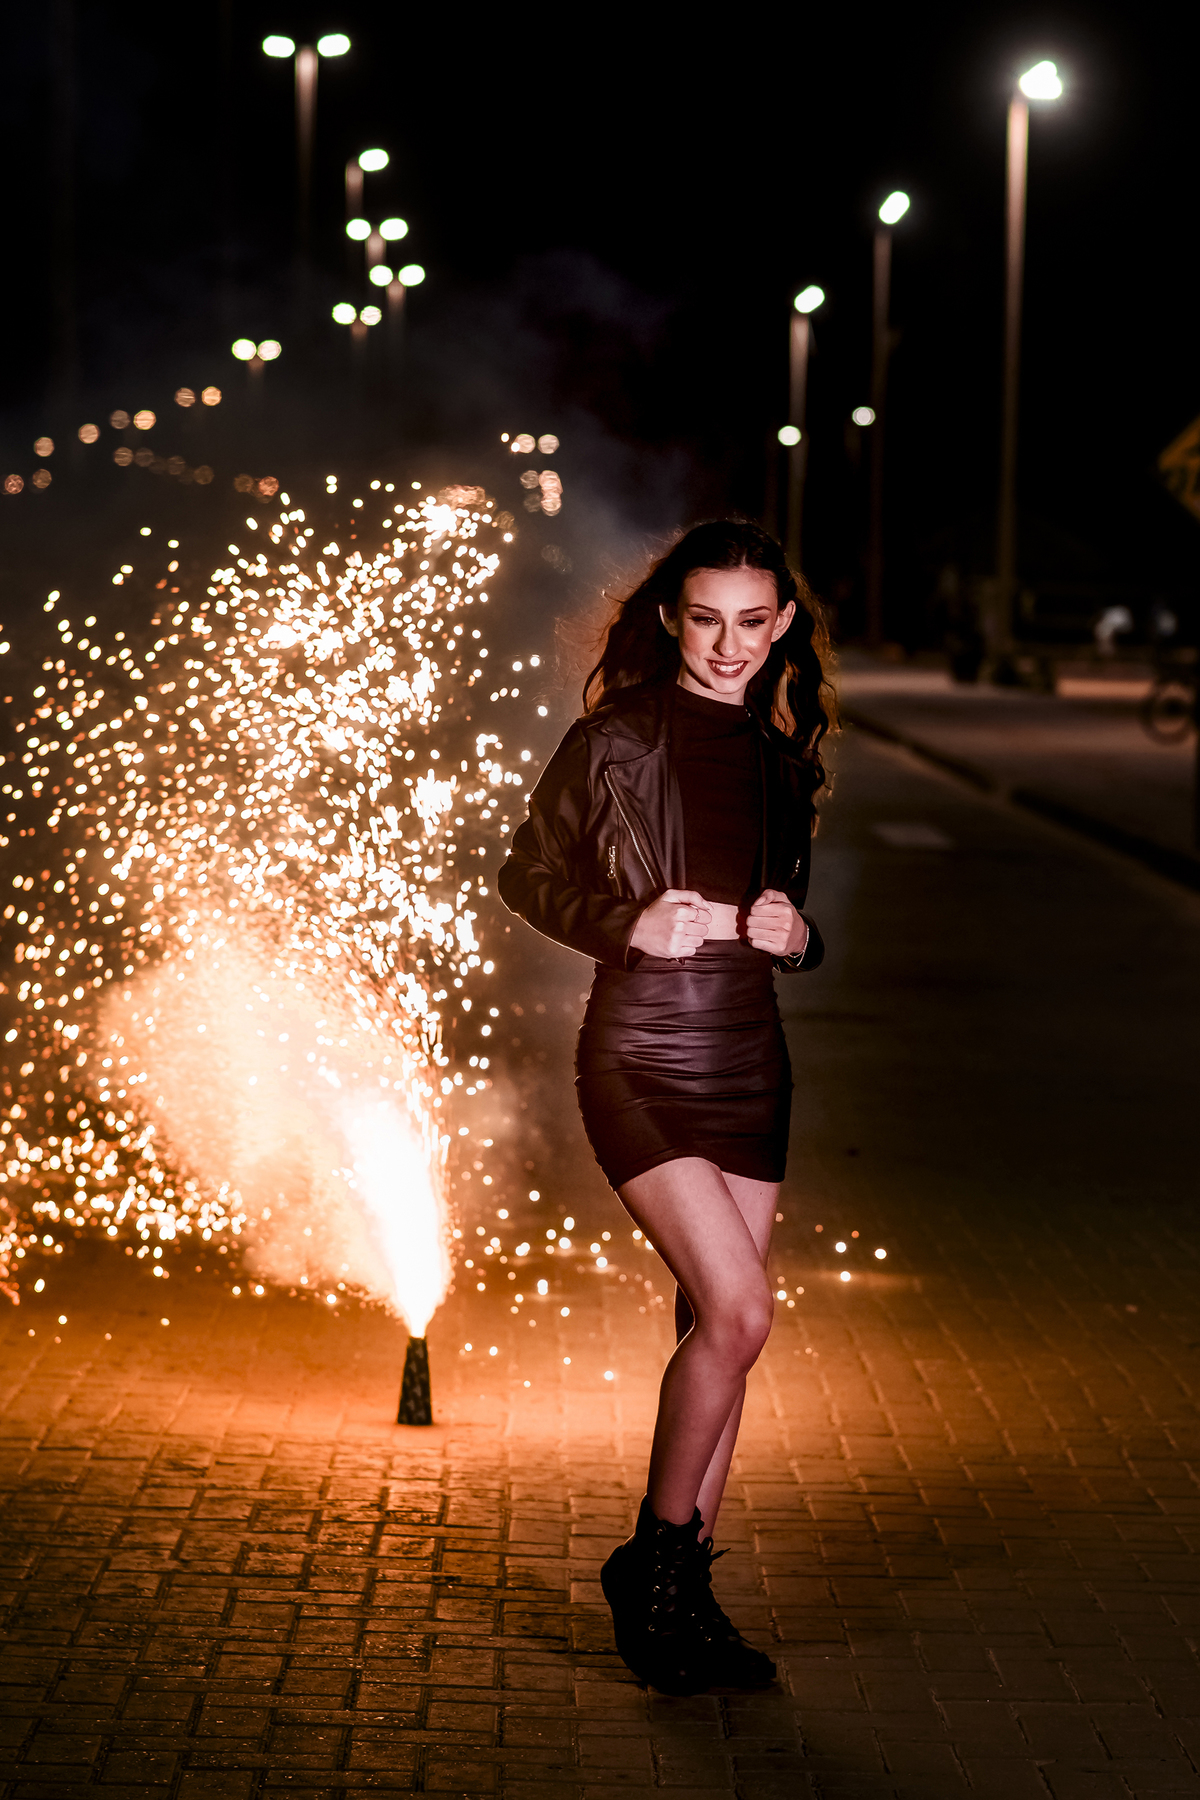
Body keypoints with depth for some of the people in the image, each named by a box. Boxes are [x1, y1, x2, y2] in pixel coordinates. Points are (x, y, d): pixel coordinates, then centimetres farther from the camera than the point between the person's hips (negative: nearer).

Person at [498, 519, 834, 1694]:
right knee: (737, 1311, -16)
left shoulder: (782, 758, 11)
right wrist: (628, 924, -15)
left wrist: (795, 933, -1)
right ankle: (653, 1562, 1)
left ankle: (683, 1595, 18)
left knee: (715, 1330, 7)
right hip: (640, 1058, -6)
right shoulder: (616, 738, -5)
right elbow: (527, 877, 1)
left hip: (749, 1061, 6)